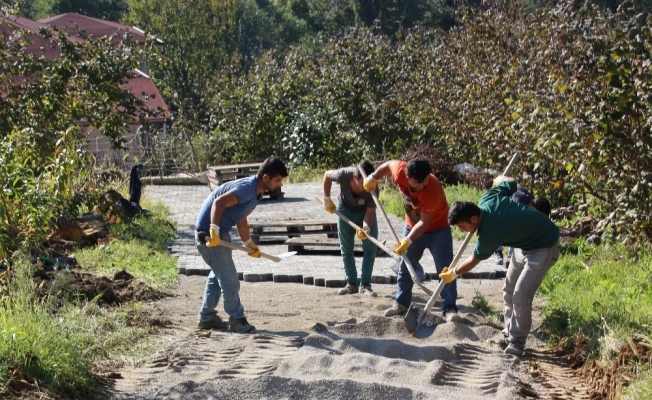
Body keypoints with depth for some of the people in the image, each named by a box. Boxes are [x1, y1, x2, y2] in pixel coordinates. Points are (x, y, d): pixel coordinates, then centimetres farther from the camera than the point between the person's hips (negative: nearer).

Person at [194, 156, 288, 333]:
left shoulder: (256, 192, 7)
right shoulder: (247, 188, -24)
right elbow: (219, 202, -36)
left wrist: (249, 243, 16)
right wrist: (214, 231, -42)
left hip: (220, 233, 11)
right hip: (209, 232, -11)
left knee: (218, 275, 20)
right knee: (229, 278, -3)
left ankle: (207, 317, 29)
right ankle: (237, 320, 8)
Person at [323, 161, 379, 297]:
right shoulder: (344, 175, -37)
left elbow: (371, 211, -27)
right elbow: (327, 175, -14)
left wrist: (366, 227, -46)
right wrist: (327, 199, -10)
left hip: (364, 210, -1)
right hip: (345, 209, 1)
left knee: (370, 248, -9)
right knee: (346, 249, 4)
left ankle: (365, 284, -1)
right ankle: (351, 284, 13)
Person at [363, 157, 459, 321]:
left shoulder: (433, 189, -38)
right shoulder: (400, 170, -27)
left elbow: (424, 222, -31)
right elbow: (389, 164, -1)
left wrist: (408, 241, -35)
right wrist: (372, 178, 8)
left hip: (437, 228, -5)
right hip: (412, 226, 5)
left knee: (445, 269, -11)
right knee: (405, 266, 13)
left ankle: (449, 309, -8)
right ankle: (402, 303, 26)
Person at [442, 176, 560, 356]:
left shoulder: (489, 234, -32)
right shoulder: (487, 198, -15)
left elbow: (474, 260, -13)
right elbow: (511, 183, 2)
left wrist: (453, 274, 5)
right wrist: (502, 179, 26)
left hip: (544, 246, -10)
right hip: (526, 241, 10)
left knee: (521, 295, -16)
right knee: (509, 290, 12)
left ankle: (517, 342, -2)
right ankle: (510, 332, 24)